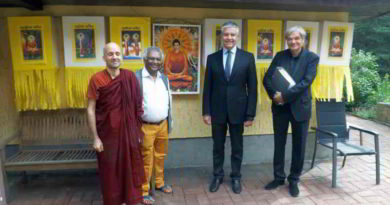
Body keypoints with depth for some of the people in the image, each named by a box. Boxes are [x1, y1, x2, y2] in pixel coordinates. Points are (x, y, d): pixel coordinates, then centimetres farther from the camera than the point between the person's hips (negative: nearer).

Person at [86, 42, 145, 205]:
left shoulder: (130, 77, -1)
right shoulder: (96, 79, -9)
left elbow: (137, 106, 4)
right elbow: (90, 110, -7)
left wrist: (138, 131, 5)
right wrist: (95, 138, -9)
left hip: (128, 132, 2)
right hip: (107, 134, -2)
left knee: (130, 168, 13)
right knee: (110, 171, 12)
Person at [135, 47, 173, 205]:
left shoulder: (164, 78, 7)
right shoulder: (136, 77, -12)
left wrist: (169, 122, 14)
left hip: (163, 125, 6)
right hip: (146, 127, -5)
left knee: (160, 156, 19)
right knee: (146, 161, 6)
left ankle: (159, 183, 39)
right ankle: (143, 191, 23)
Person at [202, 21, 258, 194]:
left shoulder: (247, 57, -2)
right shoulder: (212, 58, 2)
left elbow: (252, 88, -3)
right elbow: (207, 87, 2)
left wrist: (250, 114, -6)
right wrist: (206, 111, -2)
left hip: (238, 110, -1)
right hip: (217, 110, 1)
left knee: (237, 147, 13)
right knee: (218, 146, 14)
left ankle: (236, 177, 32)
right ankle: (217, 176, 33)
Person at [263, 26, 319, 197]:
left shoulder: (312, 58, -4)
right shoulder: (279, 56, 3)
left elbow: (306, 82, -16)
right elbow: (267, 78, -2)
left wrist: (285, 95, -21)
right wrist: (274, 95, -18)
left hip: (300, 107, -2)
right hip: (280, 107, 2)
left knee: (298, 146, 9)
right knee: (279, 144, 12)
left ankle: (294, 180, 26)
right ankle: (278, 177, 28)